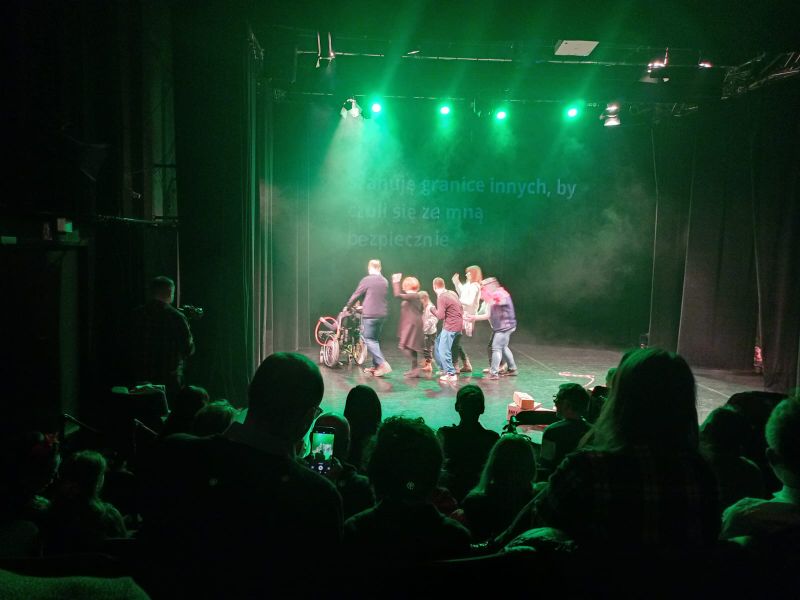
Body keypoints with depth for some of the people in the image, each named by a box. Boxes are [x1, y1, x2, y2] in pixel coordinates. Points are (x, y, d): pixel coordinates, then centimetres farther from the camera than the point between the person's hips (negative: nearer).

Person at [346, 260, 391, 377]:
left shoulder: (366, 280, -9)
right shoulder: (385, 281, 10)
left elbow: (356, 295, -2)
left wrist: (347, 307, 16)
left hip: (370, 314, -7)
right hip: (382, 314, 7)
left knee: (369, 340, -3)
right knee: (375, 339, 15)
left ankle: (383, 364, -15)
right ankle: (375, 366, 17)